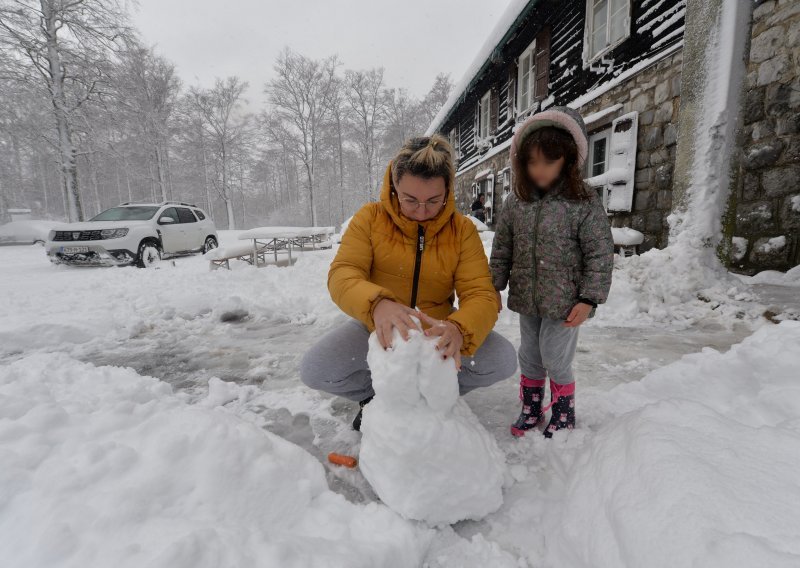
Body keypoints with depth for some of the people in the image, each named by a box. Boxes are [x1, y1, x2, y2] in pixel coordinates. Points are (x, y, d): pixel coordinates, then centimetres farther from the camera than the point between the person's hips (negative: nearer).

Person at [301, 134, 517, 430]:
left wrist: (460, 329, -43)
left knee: (503, 360, -21)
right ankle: (375, 395, 10)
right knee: (313, 369, -23)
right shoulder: (370, 218, -11)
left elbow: (480, 295, -17)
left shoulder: (463, 230, -10)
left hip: (436, 327, 1)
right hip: (378, 328, 0)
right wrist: (377, 304, -47)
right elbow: (342, 274, -22)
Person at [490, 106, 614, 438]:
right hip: (526, 300, 5)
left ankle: (564, 414, 32)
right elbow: (502, 249, 6)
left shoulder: (584, 204, -13)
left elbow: (600, 254, -10)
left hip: (563, 303, -4)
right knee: (529, 358, 17)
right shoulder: (516, 203, 0)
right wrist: (494, 287, 4)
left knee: (556, 360, 6)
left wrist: (589, 299, -14)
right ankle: (531, 410, 37)